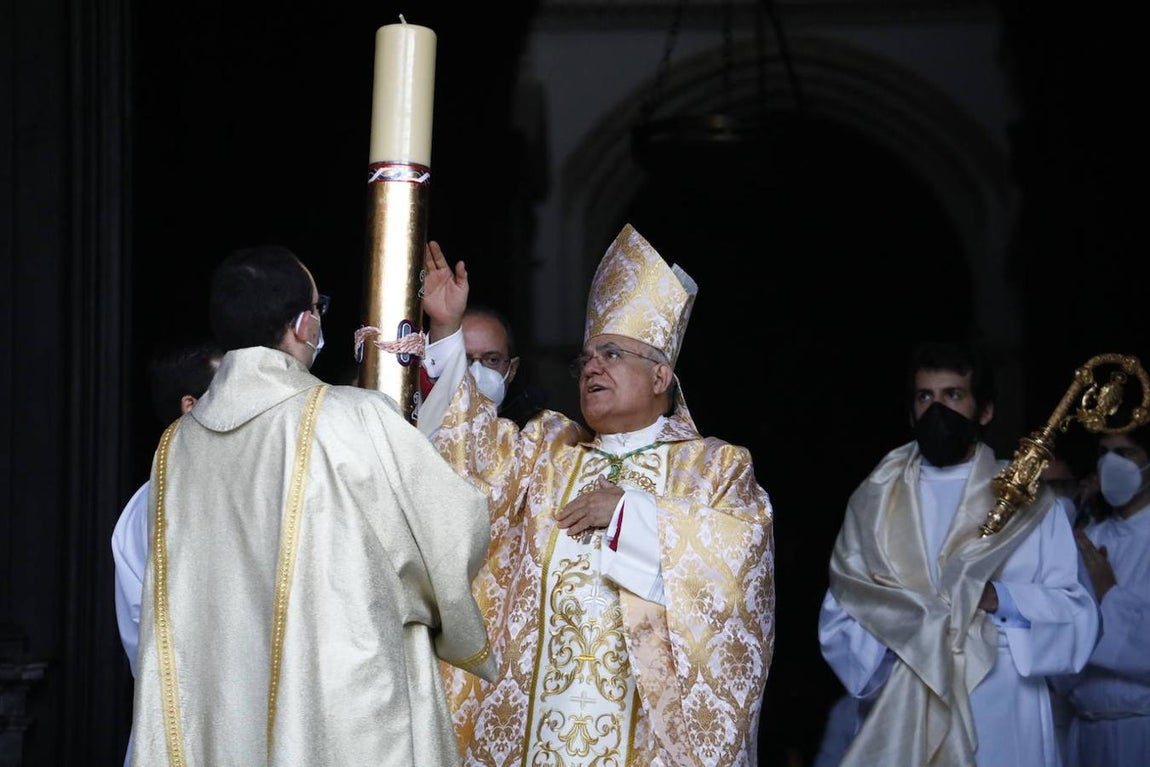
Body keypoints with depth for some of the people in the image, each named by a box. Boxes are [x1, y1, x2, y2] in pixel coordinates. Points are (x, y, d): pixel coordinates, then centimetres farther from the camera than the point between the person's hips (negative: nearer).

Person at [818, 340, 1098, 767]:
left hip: (1001, 723, -1)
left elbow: (1077, 617, 0)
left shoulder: (1027, 501, 7)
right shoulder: (875, 501, 12)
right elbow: (839, 620, 6)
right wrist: (900, 629, -13)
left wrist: (1000, 599, -17)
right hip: (899, 721, 1)